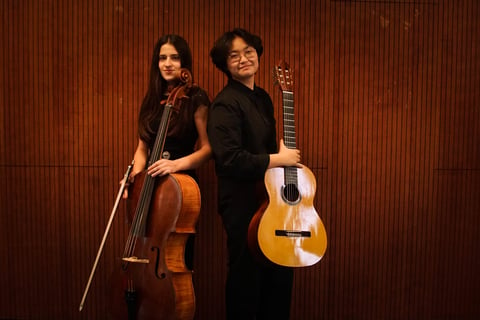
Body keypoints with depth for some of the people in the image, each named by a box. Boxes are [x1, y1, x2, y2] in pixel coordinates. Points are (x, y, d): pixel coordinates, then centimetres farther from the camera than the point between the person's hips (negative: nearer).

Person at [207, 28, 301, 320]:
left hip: (269, 199, 8)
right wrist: (277, 159, -18)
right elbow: (230, 160, -27)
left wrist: (283, 151, 1)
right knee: (247, 277, 6)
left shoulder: (262, 98, 10)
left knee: (280, 274, 18)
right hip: (243, 205, -8)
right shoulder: (225, 104, -16)